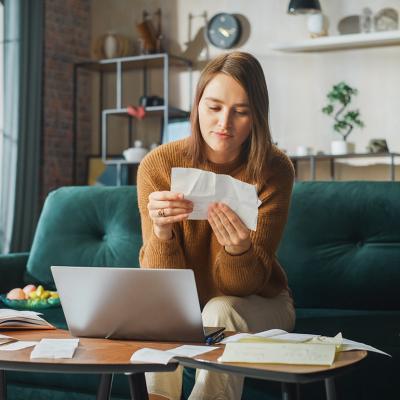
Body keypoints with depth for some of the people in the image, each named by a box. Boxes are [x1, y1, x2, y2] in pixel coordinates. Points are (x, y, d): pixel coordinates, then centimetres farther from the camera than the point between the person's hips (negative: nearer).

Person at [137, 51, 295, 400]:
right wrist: (162, 232, -40)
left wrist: (238, 249, -43)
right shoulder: (158, 165, -17)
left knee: (221, 311, -31)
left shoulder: (273, 170, -19)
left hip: (257, 304, 0)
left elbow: (243, 285, -20)